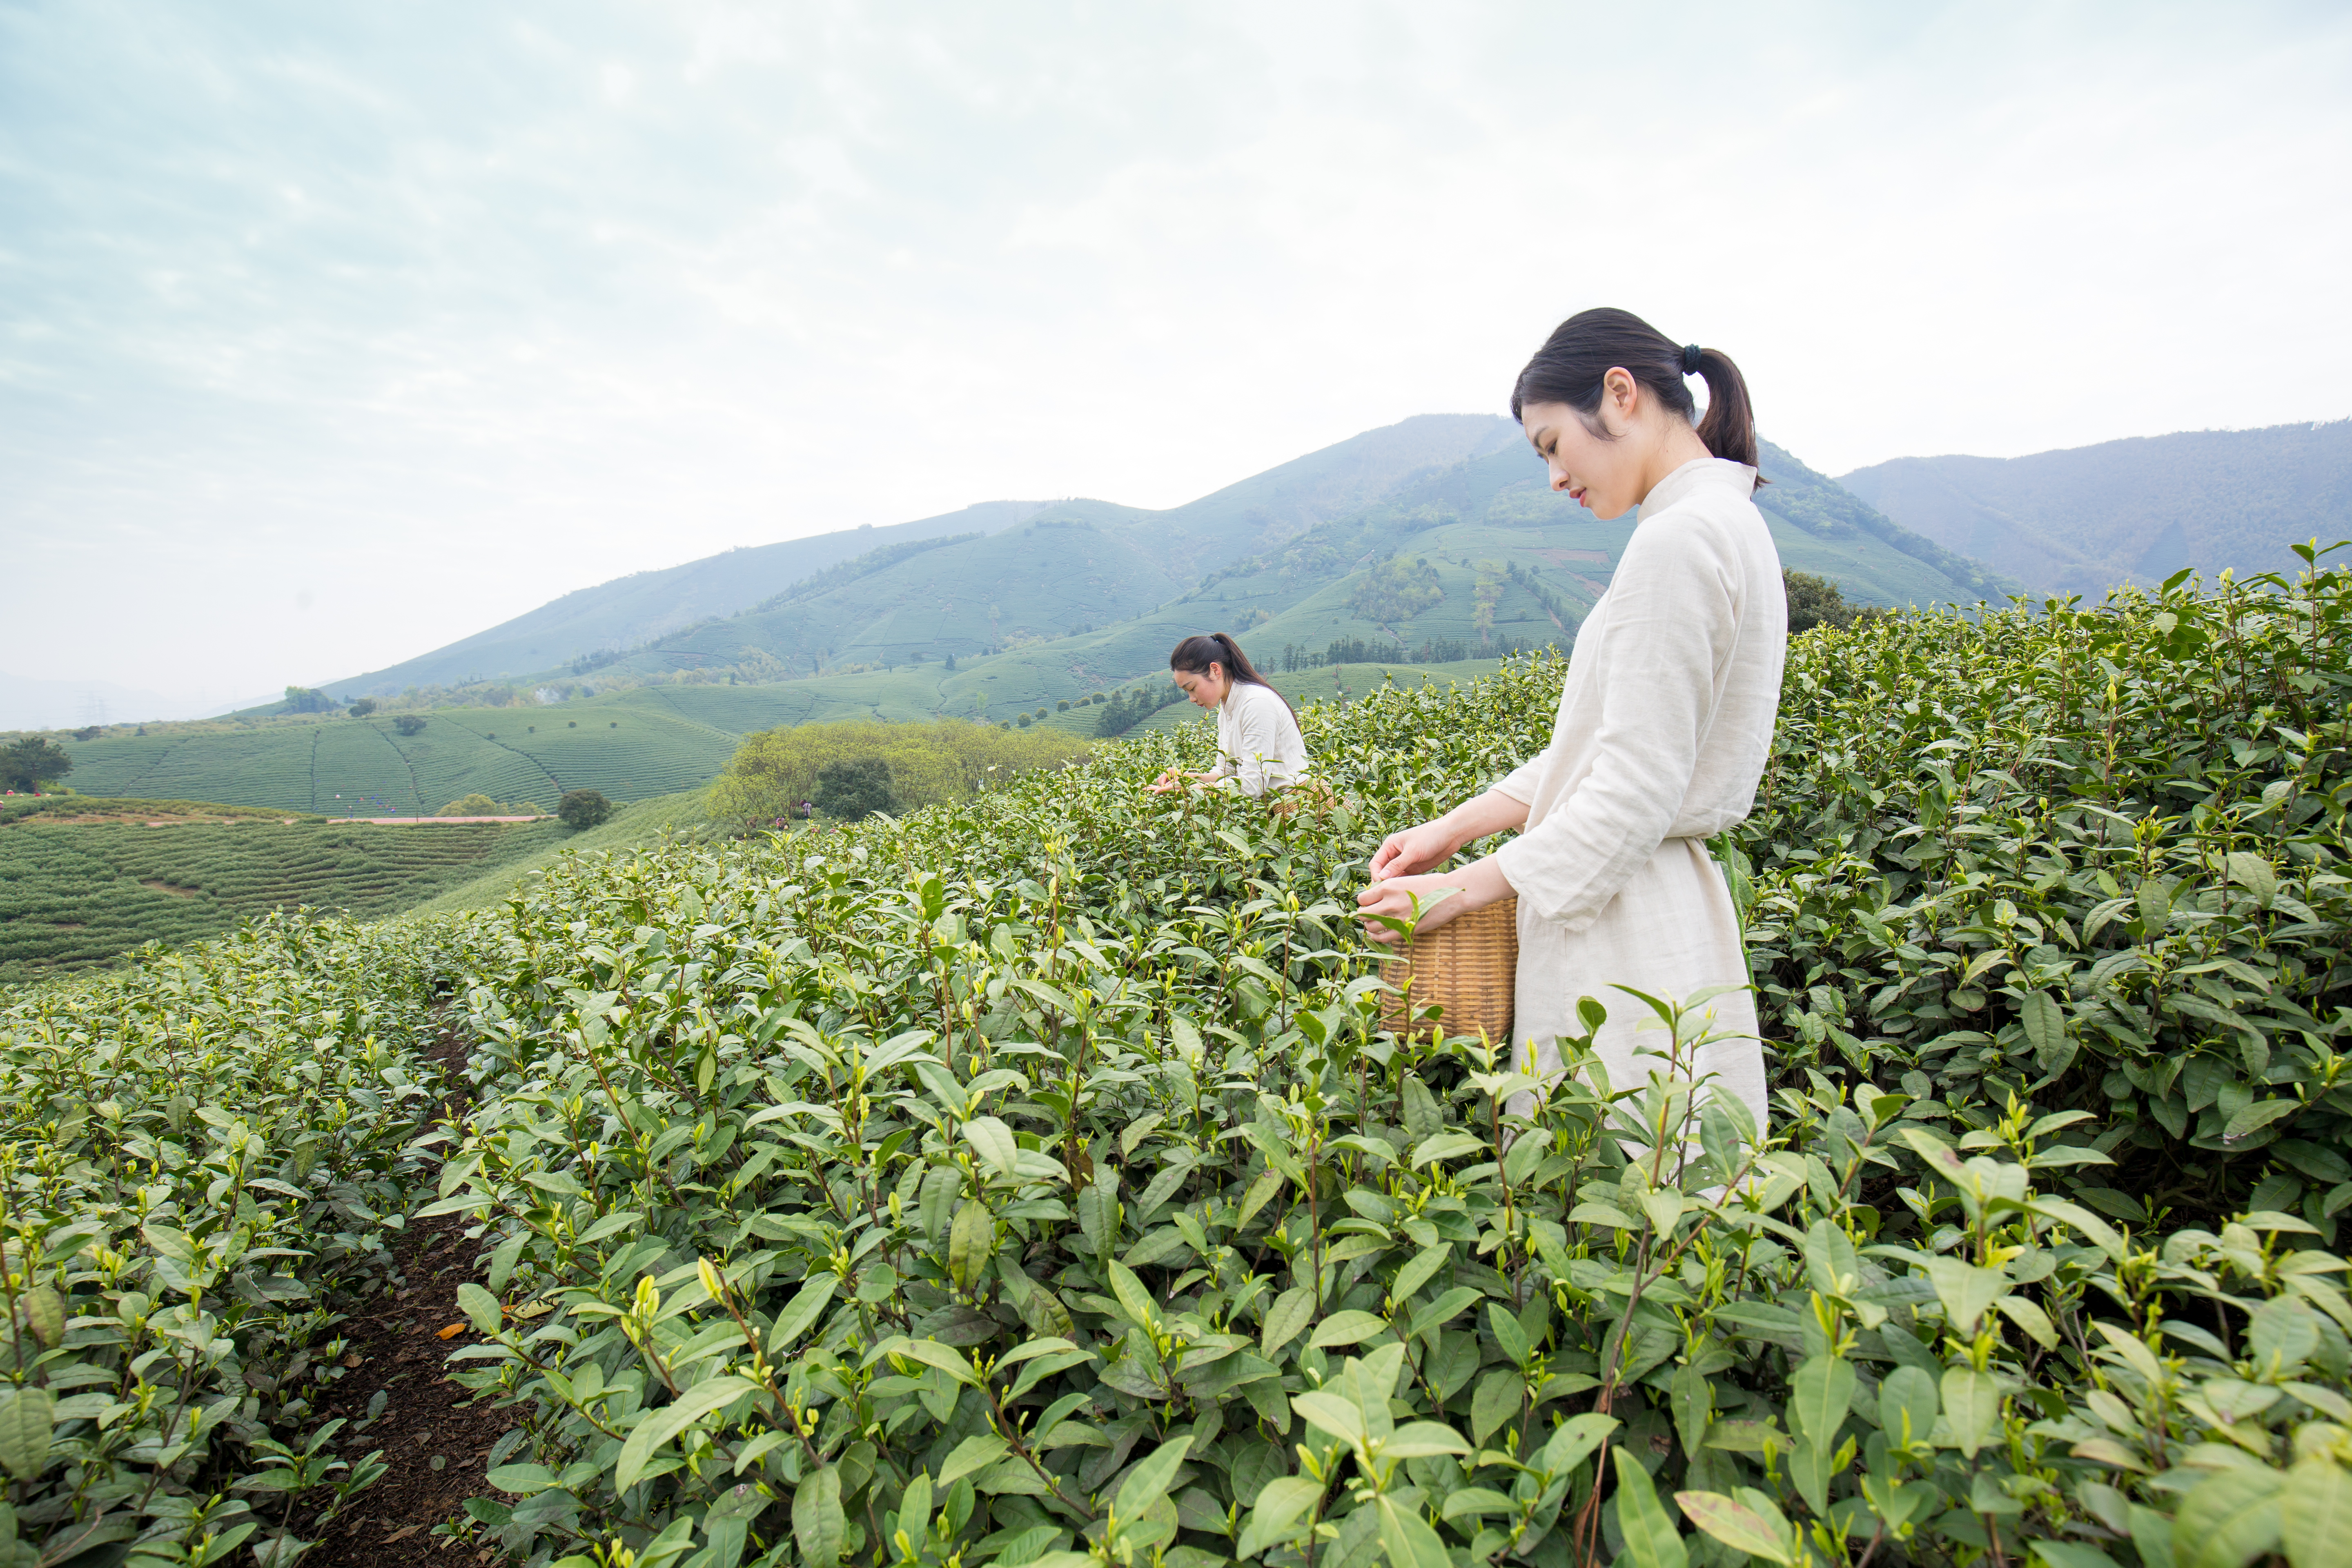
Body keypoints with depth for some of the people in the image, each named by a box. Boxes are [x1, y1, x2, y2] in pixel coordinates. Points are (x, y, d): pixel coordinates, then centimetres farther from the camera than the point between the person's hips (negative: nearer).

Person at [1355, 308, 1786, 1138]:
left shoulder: (1677, 539, -18)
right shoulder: (1726, 523, 14)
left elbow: (1633, 795, -21)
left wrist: (1462, 888, -13)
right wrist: (1459, 824, 9)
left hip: (1627, 937, -10)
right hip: (1658, 905, 10)